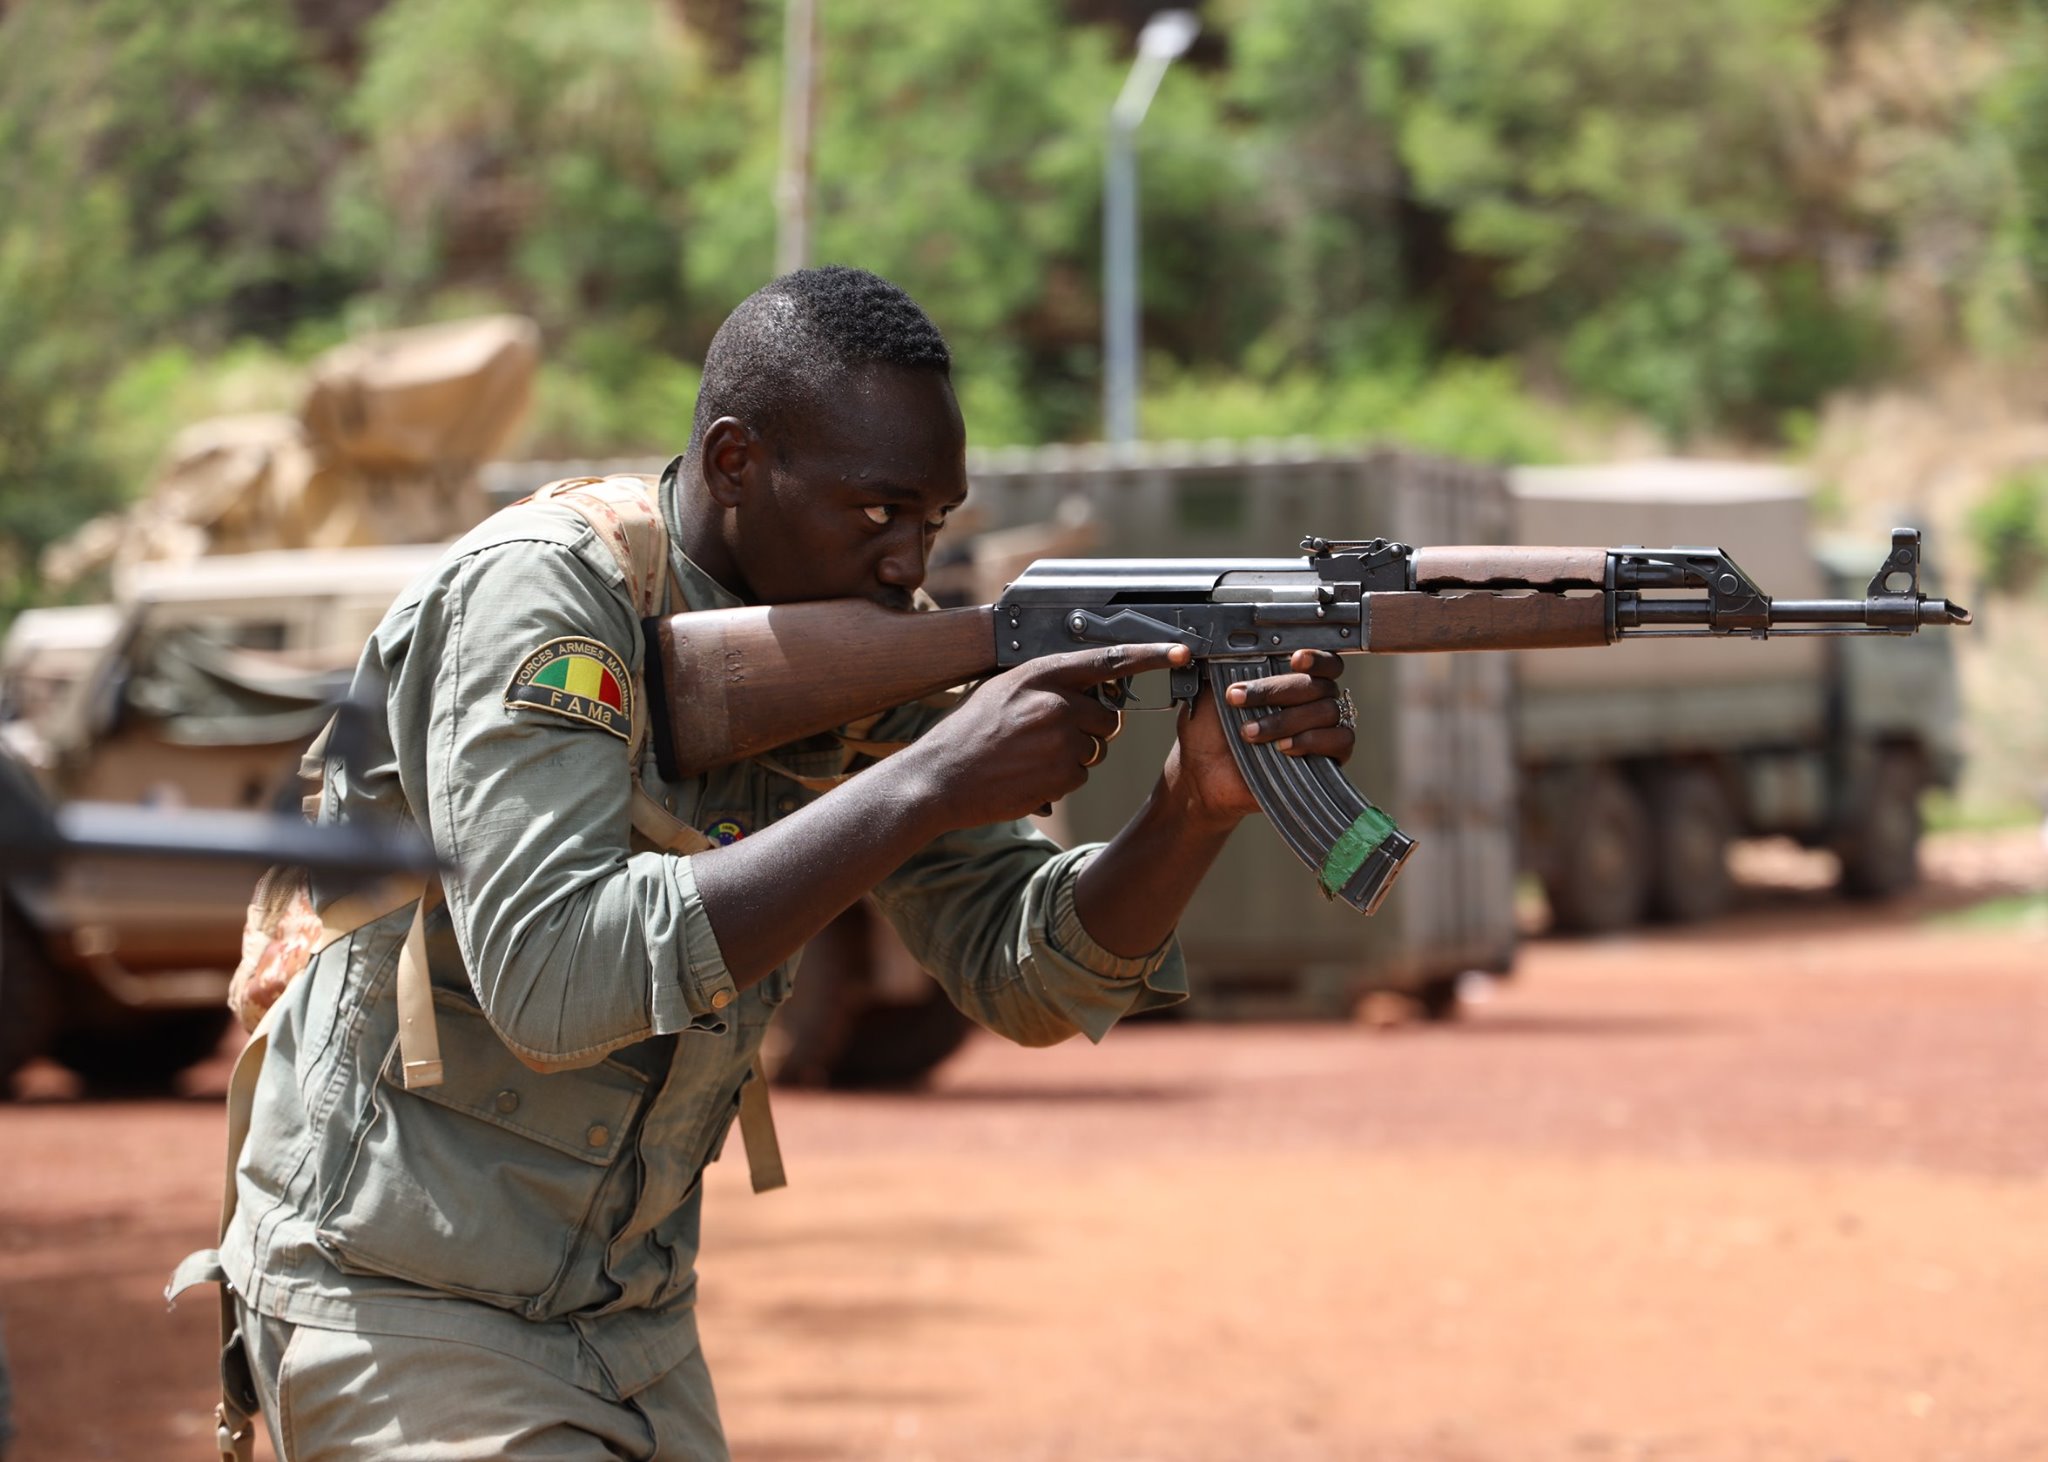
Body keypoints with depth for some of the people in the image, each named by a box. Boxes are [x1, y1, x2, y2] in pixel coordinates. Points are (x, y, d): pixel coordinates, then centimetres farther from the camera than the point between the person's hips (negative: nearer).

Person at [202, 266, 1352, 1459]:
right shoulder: (544, 593, -19)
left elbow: (1024, 973, 1)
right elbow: (553, 982, -32)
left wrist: (1199, 806, -18)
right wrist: (929, 787, -31)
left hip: (636, 1320, 7)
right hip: (405, 1313, -7)